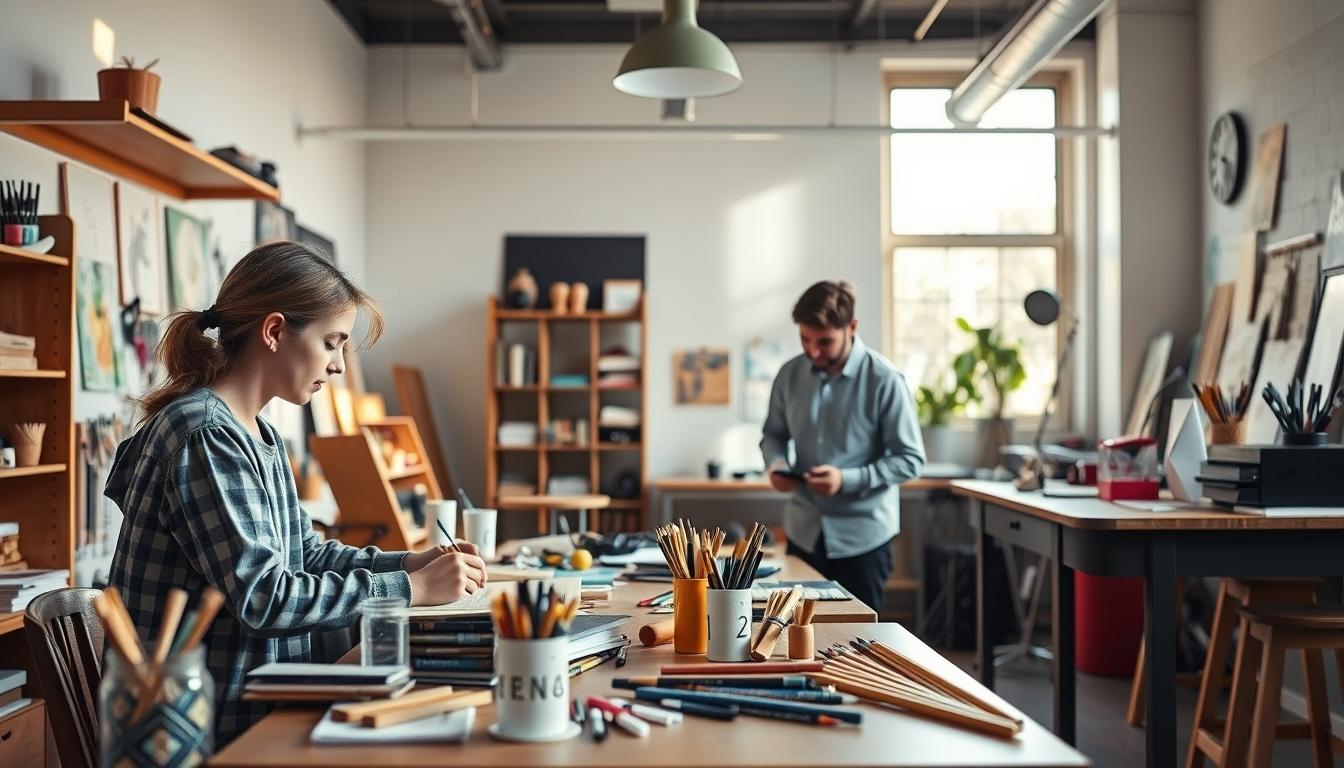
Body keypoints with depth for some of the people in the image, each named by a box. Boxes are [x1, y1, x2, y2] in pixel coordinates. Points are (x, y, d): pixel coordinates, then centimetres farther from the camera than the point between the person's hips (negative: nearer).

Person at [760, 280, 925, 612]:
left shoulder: (884, 381, -14)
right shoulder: (791, 374, 0)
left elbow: (910, 459, -12)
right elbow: (773, 433, 14)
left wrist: (847, 479, -23)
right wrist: (776, 464, -9)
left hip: (863, 535, -4)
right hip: (804, 531, 4)